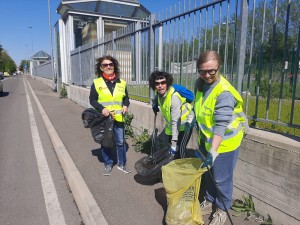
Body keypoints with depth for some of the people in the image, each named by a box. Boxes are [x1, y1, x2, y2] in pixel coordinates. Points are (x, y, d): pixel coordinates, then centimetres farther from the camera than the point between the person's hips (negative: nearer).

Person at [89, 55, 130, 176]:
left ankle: (122, 164, 28)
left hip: (118, 118, 2)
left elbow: (126, 97, 16)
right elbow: (92, 100, 0)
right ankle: (108, 164, 29)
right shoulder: (96, 83, -1)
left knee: (121, 142, 9)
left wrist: (126, 106, -5)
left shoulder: (121, 83, 7)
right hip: (103, 118, -1)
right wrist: (101, 108, -17)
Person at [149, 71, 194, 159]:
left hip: (185, 122, -8)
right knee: (170, 144, 22)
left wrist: (174, 143, -39)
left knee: (178, 150, -20)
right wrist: (155, 104, -2)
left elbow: (176, 122, -38)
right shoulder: (161, 93, -12)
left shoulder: (174, 97, -35)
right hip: (172, 123, 9)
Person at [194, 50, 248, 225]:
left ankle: (222, 210, 32)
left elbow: (221, 125, -32)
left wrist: (214, 151, -36)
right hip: (206, 139, 7)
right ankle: (210, 201, 44)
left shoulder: (224, 92, -27)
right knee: (207, 174, 22)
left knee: (221, 178, 8)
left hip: (224, 142, -7)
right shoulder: (200, 83, -3)